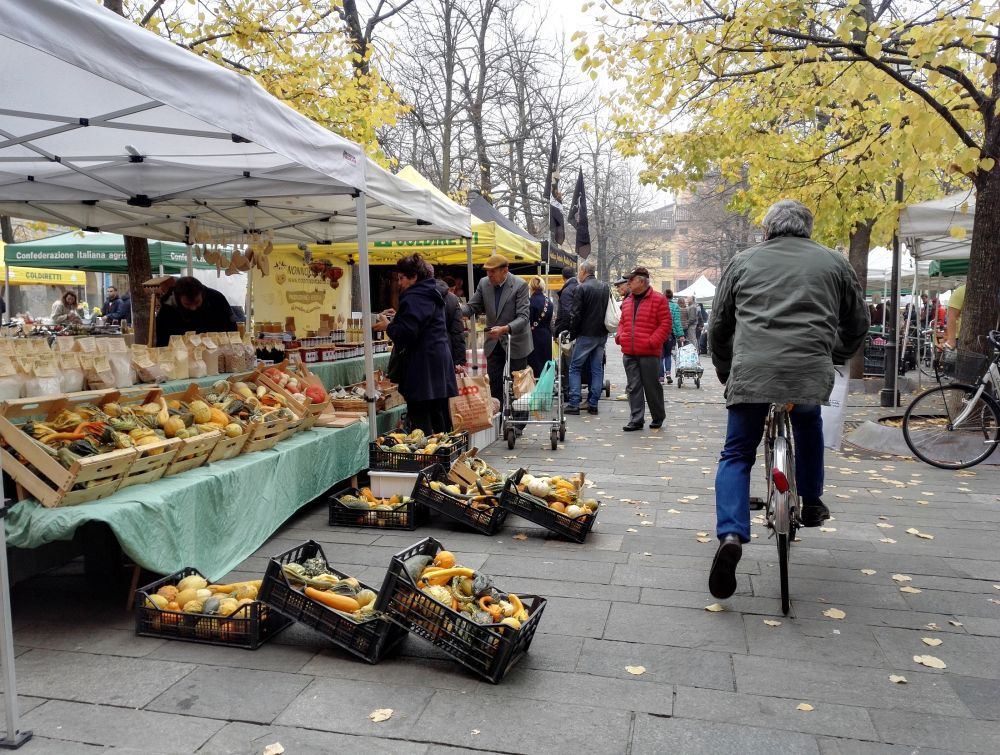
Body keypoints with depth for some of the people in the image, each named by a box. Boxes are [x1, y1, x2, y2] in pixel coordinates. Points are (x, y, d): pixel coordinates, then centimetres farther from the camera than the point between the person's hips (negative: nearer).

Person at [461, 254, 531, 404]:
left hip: (515, 341, -4)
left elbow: (523, 317, -22)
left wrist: (505, 329, -39)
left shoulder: (520, 285, -16)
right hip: (493, 342, 4)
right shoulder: (484, 283, -2)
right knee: (493, 383, 7)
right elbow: (472, 307, 3)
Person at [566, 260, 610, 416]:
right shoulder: (606, 288, 9)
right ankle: (593, 404, 10)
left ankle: (574, 403, -3)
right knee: (597, 369, 9)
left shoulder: (581, 289, -11)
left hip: (586, 334, -6)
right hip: (602, 335, 6)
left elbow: (575, 315, -13)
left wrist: (572, 334, -2)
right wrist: (604, 330, 16)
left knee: (575, 368, 3)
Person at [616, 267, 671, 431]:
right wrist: (619, 336, 5)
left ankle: (658, 418, 21)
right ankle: (636, 420, 11)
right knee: (633, 388, 5)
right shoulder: (627, 301, 15)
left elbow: (666, 324, -8)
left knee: (652, 387, 4)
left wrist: (653, 341, -16)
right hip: (629, 353, 6)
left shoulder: (658, 299, -4)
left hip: (649, 353, -5)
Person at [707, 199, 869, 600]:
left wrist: (724, 371, 31)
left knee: (736, 455, 9)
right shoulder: (834, 262, 16)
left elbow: (719, 326, 18)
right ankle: (811, 503, 40)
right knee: (808, 426, 32)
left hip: (750, 370, -1)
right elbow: (857, 323, 21)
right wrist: (834, 358, 38)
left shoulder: (743, 261, 16)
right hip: (810, 371, 1)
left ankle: (731, 535, -10)